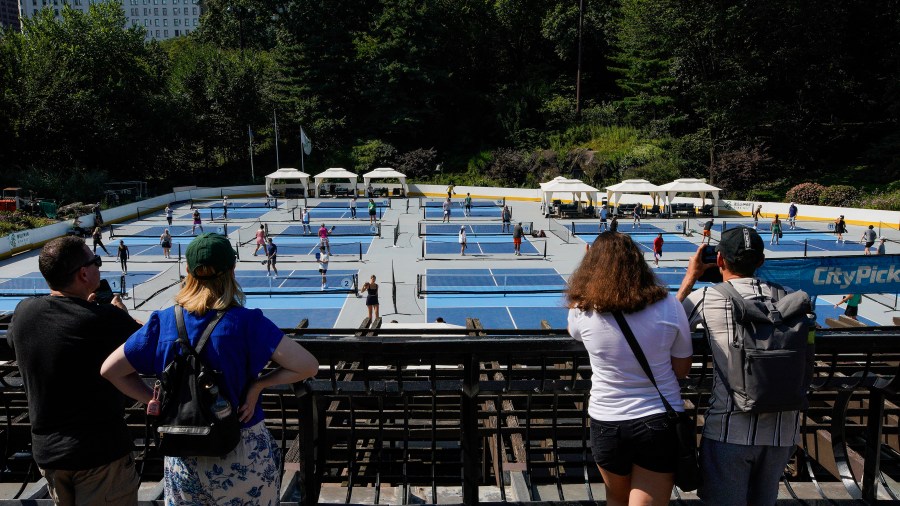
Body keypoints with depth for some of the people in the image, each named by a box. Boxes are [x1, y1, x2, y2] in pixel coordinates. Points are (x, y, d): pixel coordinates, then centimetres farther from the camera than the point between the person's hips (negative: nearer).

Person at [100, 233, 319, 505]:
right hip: (244, 458, -2)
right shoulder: (246, 322, -19)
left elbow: (109, 369, 0)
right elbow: (308, 366, -24)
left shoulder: (163, 322, -9)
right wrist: (258, 384, -13)